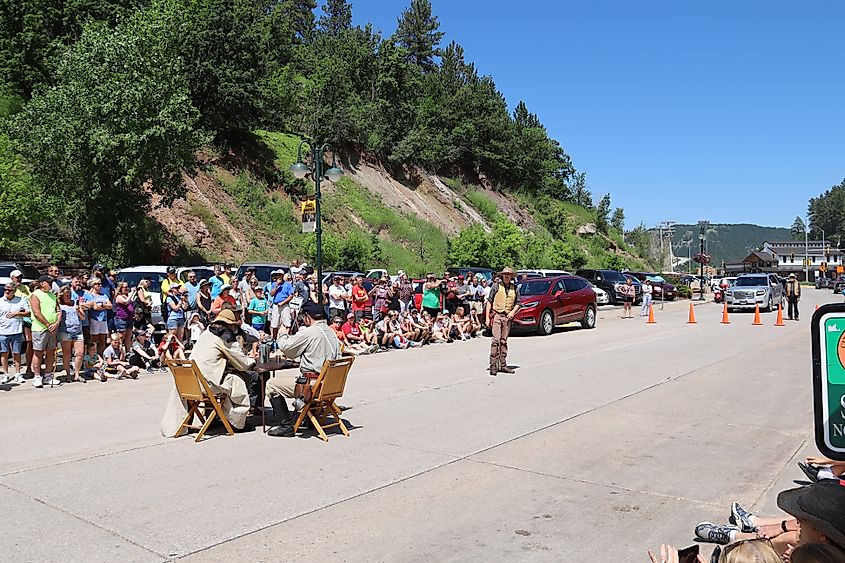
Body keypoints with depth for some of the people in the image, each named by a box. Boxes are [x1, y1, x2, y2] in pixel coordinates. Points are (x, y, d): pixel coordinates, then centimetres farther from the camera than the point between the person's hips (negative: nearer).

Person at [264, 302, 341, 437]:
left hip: (313, 384, -9)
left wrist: (282, 336, 16)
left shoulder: (309, 332, -16)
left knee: (271, 384, 3)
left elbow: (285, 347, -9)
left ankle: (286, 426, 2)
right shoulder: (331, 332, 10)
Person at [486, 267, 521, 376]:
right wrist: (487, 317, -3)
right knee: (496, 340, -12)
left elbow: (517, 303, 15)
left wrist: (513, 312, -6)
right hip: (497, 315, -3)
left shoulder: (515, 289, 9)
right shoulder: (496, 286, 1)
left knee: (504, 341, 9)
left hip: (508, 317, 3)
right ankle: (493, 365, -10)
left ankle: (503, 365, 15)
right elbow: (489, 301, 2)